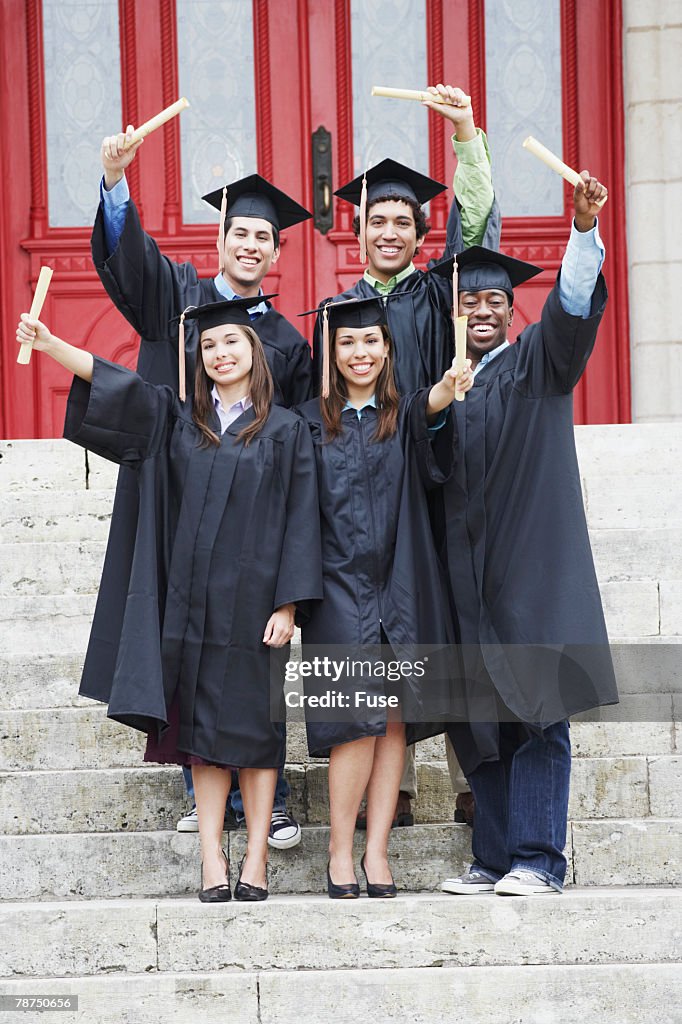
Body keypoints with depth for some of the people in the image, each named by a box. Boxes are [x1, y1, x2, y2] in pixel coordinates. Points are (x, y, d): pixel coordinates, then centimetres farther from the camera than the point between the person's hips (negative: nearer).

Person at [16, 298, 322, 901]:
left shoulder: (285, 432, 2)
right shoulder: (179, 421, 11)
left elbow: (299, 520, -2)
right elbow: (112, 383, -1)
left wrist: (287, 604, -10)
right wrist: (48, 343, -14)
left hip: (252, 601, -3)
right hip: (191, 603, 3)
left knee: (253, 723, 0)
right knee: (202, 725, 2)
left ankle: (257, 859, 3)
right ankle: (212, 858, 4)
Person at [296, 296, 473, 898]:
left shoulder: (406, 417, 8)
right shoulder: (311, 422, 8)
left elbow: (433, 465, -17)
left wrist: (442, 398, -38)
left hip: (399, 587, 2)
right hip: (339, 585, -1)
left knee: (393, 719, -1)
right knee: (358, 718, -10)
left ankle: (377, 852, 3)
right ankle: (340, 853, -2)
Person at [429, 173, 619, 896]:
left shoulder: (538, 362, 6)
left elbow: (574, 304, -13)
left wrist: (584, 227, -27)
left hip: (531, 566, -4)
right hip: (465, 577, 4)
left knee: (535, 708, -8)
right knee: (478, 720, 4)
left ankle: (536, 858, -8)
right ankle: (494, 859, 9)